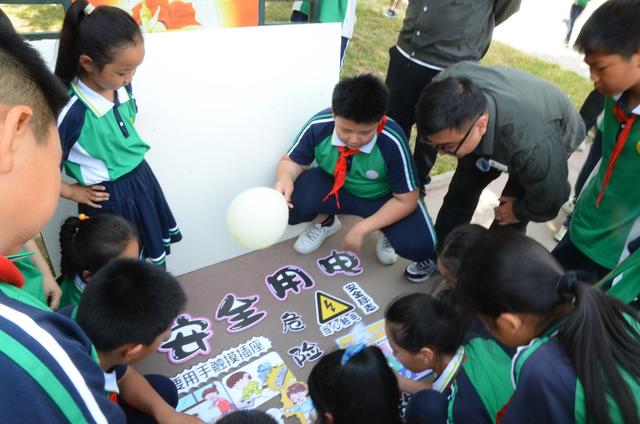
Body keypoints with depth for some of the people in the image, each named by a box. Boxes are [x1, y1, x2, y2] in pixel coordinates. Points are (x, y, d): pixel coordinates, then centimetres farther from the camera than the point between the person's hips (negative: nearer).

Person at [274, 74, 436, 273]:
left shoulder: (392, 142, -31)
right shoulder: (318, 126, -26)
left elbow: (406, 200, -20)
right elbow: (292, 161, -9)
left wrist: (362, 228, -24)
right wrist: (285, 178, -34)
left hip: (382, 197, -1)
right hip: (334, 186, 2)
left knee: (420, 245, -25)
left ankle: (388, 231, 13)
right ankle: (325, 221, 10)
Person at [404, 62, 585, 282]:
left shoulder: (534, 148, -49)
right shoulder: (447, 85, -37)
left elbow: (550, 201, -28)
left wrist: (519, 211, -9)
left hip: (555, 137, -4)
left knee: (508, 223, -5)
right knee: (463, 187, 6)